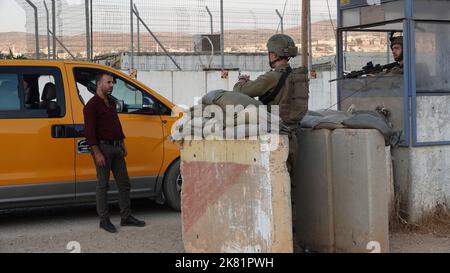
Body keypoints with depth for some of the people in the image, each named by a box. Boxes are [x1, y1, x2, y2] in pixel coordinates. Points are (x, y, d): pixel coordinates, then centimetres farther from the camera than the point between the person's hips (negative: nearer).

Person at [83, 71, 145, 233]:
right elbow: (89, 132, -16)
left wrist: (122, 144, 19)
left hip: (116, 148, 8)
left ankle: (126, 217, 17)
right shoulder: (92, 105, -11)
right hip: (103, 148, -8)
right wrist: (97, 153, -21)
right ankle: (104, 220, 7)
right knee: (103, 185, -1)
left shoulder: (111, 102, 15)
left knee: (124, 183, 9)